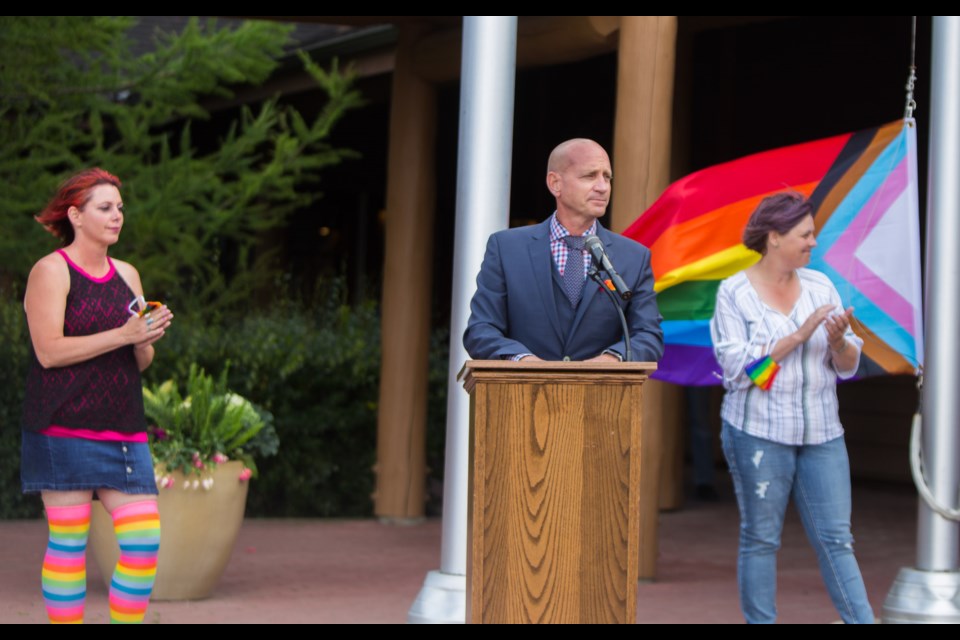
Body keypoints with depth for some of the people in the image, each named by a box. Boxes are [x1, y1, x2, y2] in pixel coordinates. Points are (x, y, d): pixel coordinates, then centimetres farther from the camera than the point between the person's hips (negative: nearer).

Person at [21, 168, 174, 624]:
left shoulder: (127, 275, 17)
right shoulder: (51, 271, -3)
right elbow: (49, 350, -14)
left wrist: (148, 340, -5)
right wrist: (124, 334, -17)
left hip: (122, 431, 6)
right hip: (65, 428, -6)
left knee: (145, 539, -2)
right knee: (69, 542, -4)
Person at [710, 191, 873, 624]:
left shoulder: (820, 287, 8)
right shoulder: (734, 293, -4)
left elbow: (848, 366, 9)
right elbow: (739, 368, -13)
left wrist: (838, 341, -14)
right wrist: (799, 336, -17)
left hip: (821, 432, 4)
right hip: (759, 432, -4)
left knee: (836, 540, 2)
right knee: (761, 539, 3)